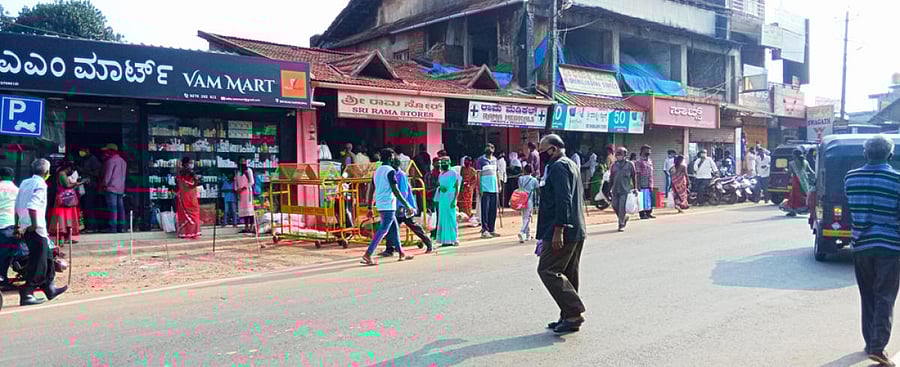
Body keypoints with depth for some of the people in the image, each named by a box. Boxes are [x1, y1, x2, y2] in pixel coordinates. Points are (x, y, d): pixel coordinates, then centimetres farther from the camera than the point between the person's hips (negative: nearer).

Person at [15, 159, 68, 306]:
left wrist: (21, 224, 19)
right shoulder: (41, 184, -12)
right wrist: (34, 225, -19)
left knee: (46, 258, 18)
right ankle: (26, 294, 0)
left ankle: (50, 289, 28)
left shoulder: (25, 183, 12)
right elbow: (32, 206, -25)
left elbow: (17, 206, 14)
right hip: (36, 228, -9)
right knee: (38, 262, -2)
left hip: (25, 227, 9)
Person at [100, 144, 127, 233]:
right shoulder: (122, 161, 16)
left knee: (113, 208, -8)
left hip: (111, 188, -8)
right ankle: (121, 227, 7)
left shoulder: (111, 160, -9)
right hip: (121, 188, 8)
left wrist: (104, 184, 2)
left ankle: (113, 228, -10)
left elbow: (107, 175, -10)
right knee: (120, 208, 7)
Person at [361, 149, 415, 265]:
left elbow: (371, 191, 14)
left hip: (380, 205, 9)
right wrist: (407, 205, -15)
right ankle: (367, 255, -13)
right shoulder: (390, 171, -12)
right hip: (388, 205, -9)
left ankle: (401, 253, 21)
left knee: (394, 228, 15)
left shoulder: (377, 171, 14)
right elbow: (395, 191, -18)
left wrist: (370, 208, 17)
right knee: (382, 231, -8)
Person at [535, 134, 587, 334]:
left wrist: (558, 230, -24)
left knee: (547, 270, -7)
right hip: (577, 231, 11)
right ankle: (569, 317, 18)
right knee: (568, 275, 13)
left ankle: (574, 312, -9)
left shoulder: (558, 167, -13)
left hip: (562, 232, -11)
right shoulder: (572, 165, 20)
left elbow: (563, 200, -22)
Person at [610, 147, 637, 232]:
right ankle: (624, 217, 30)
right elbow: (611, 178, 14)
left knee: (622, 208, -9)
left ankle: (621, 225, 1)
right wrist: (610, 188, 8)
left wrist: (635, 188, 6)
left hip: (625, 190, -4)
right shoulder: (614, 165, 10)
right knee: (615, 206, 4)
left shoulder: (630, 164, 2)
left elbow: (634, 177, 7)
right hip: (615, 190, 4)